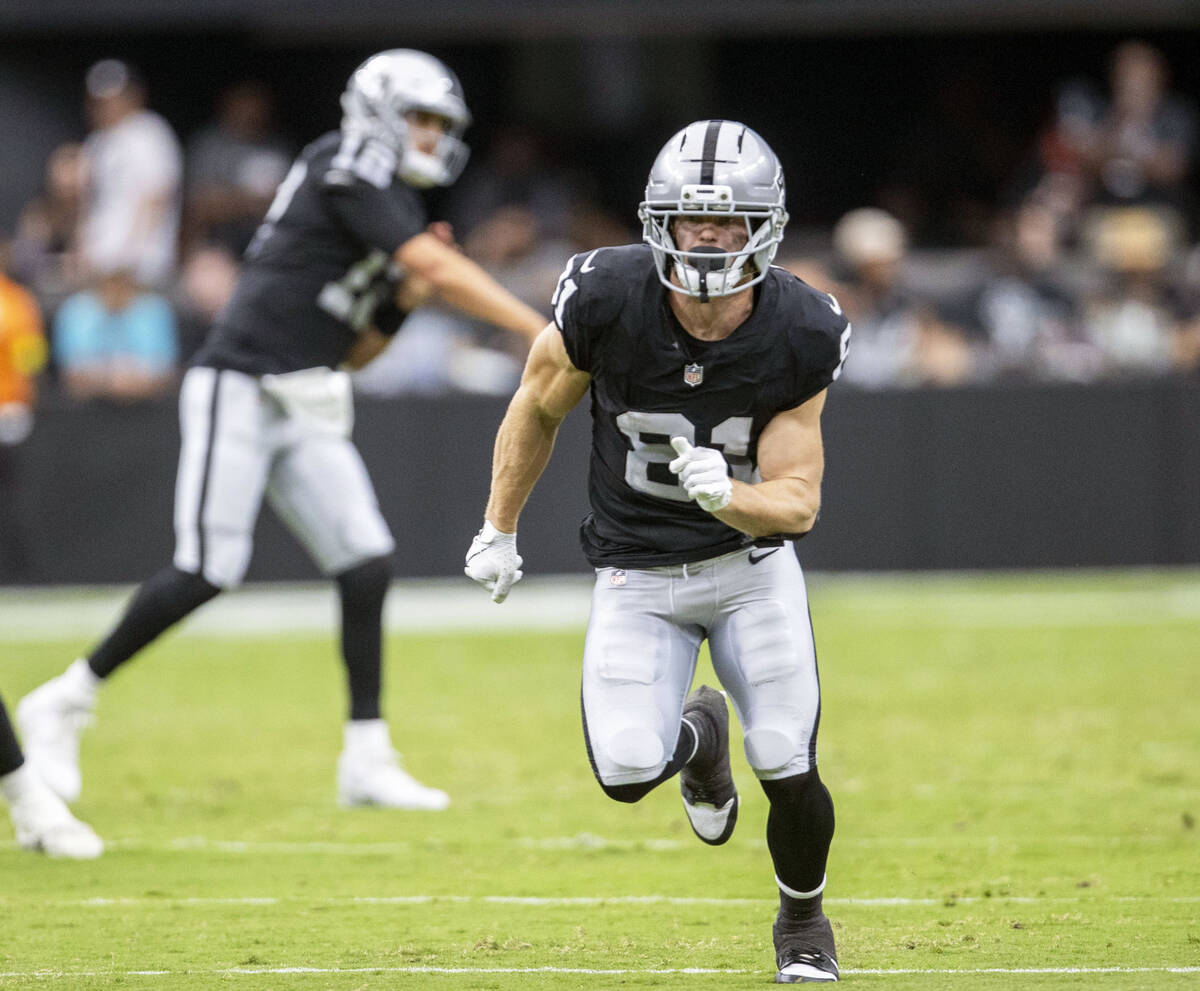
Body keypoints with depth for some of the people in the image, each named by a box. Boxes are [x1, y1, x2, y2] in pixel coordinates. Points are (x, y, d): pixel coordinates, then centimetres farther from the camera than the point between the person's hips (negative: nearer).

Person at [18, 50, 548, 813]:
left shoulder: (392, 210, 19)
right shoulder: (348, 171, -8)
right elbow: (440, 266, -20)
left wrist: (405, 298, 4)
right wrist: (543, 334, -23)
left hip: (306, 416, 9)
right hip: (239, 393, -9)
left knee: (366, 563, -4)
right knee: (209, 572, -12)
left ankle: (367, 762, -2)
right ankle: (61, 705, 2)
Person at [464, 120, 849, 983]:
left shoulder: (799, 336, -18)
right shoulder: (607, 302, -20)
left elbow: (798, 500, -14)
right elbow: (539, 408, 0)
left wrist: (726, 495, -36)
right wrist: (499, 531, 8)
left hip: (751, 562, 0)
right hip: (638, 577, 0)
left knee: (789, 774, -12)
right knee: (627, 769, -18)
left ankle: (804, 921, 22)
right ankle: (697, 736, 22)